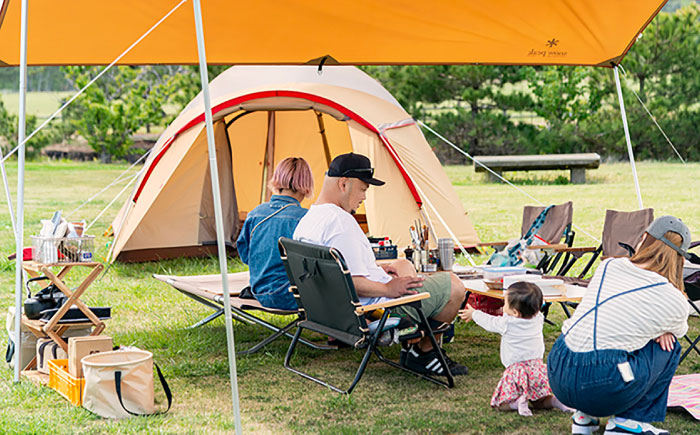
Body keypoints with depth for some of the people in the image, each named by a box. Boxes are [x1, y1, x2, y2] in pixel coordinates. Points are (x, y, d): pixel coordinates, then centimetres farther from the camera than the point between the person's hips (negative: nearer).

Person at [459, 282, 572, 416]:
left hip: (516, 369, -5)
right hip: (538, 368, 5)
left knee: (501, 404, 3)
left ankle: (520, 401, -24)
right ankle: (554, 400, -10)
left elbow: (490, 322, 12)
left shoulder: (507, 323, -8)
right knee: (540, 401, 19)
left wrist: (473, 314, 31)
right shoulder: (537, 319, 4)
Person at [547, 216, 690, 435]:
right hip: (601, 392, -5)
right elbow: (679, 330, 23)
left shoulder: (608, 266, 9)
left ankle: (584, 416, 24)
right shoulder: (675, 302, -2)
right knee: (668, 345, 17)